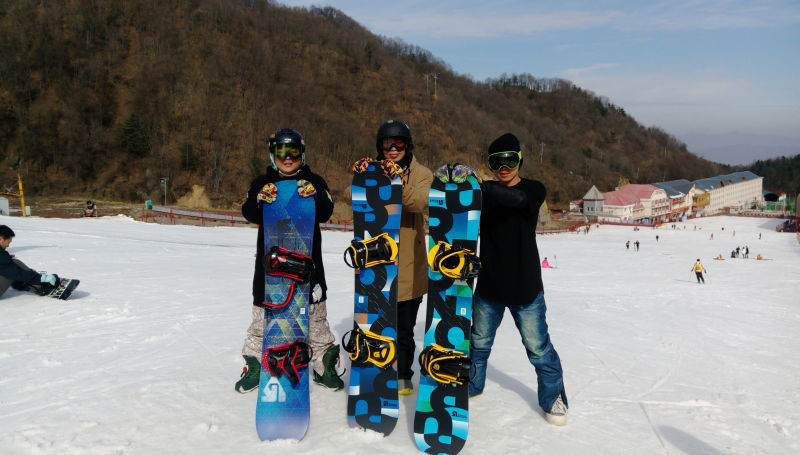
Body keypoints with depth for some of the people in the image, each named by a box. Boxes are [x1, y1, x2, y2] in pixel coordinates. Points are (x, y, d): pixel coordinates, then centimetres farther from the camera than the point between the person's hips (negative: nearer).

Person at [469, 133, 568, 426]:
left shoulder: (533, 190, -7)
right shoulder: (486, 192, 4)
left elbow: (516, 199, -30)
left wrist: (478, 187, -45)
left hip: (525, 287, -3)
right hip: (488, 285, 3)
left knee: (538, 346, 3)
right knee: (479, 341, 17)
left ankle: (553, 397, 22)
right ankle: (471, 384, 38)